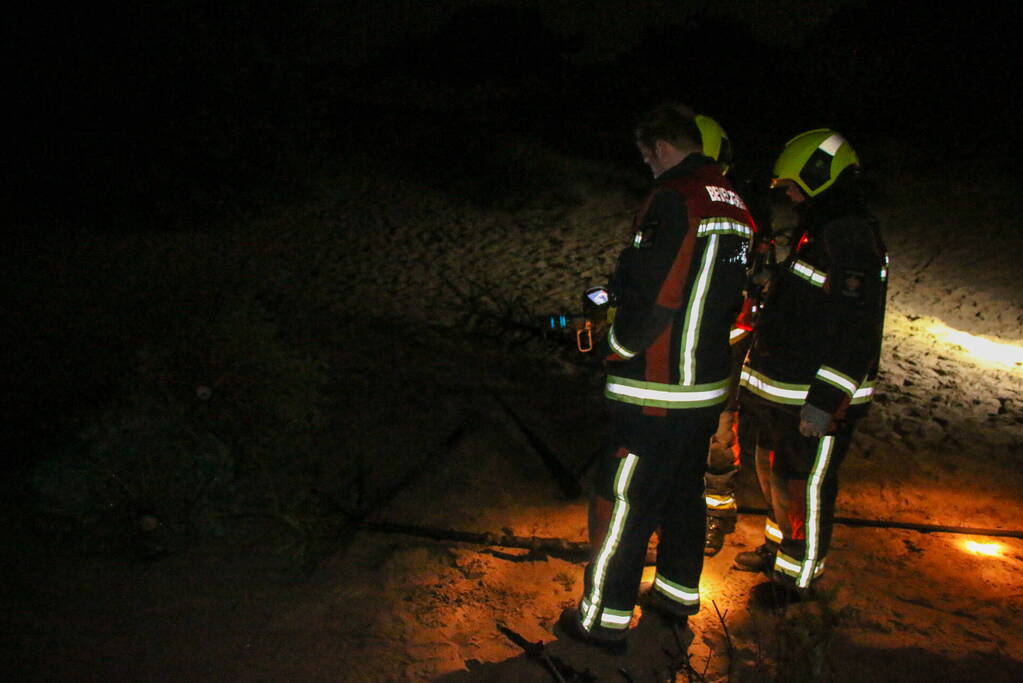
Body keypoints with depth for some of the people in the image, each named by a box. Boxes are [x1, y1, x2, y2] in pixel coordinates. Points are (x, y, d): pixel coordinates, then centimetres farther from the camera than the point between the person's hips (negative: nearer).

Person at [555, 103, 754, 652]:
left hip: (656, 392, -9)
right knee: (685, 493, 22)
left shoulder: (672, 199, -19)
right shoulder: (734, 205, 9)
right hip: (708, 385, 9)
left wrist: (615, 346, -6)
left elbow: (651, 298, -23)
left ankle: (606, 618, 16)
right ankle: (678, 597, 37)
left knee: (622, 503, 4)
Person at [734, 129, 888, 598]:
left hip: (820, 393, -10)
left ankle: (798, 576, 20)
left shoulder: (853, 241, -20)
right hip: (782, 387, 10)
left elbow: (856, 334, -25)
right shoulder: (816, 230, 13)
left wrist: (824, 402, -26)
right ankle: (779, 548, 41)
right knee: (773, 469, 21)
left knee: (805, 482, 3)